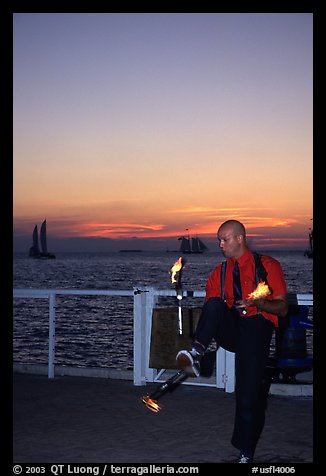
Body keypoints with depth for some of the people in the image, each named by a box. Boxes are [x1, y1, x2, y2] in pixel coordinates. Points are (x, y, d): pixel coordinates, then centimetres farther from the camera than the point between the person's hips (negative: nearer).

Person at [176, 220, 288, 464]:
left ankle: (246, 453, 0)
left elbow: (283, 308, 1)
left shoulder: (268, 265, 5)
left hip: (257, 327, -4)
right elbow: (209, 309, 14)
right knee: (215, 304, -28)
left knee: (249, 391, -12)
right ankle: (195, 355, -45)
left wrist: (260, 304, -19)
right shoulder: (220, 272, 18)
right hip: (230, 328, 4)